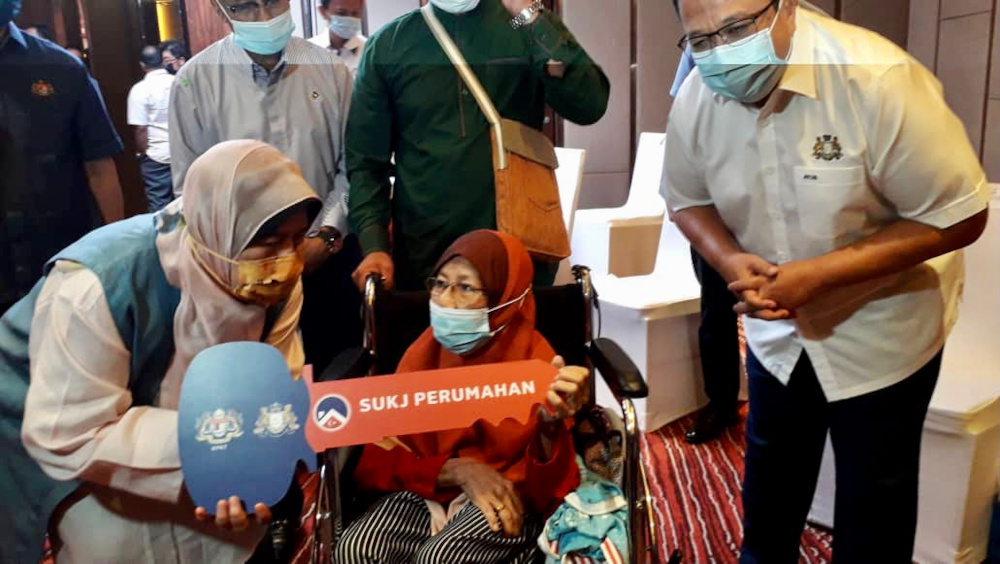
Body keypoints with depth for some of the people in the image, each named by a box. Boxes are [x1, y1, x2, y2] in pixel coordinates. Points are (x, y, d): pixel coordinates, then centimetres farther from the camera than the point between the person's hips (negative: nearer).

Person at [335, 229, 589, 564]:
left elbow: (547, 484, -14)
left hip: (507, 496, -3)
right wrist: (458, 471, -19)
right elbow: (382, 460, -3)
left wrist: (551, 425, -35)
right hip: (429, 489, 4)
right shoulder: (423, 352, 0)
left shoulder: (534, 358, -11)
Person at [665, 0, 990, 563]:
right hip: (777, 326, 4)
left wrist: (818, 274, -30)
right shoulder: (695, 98, -14)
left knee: (874, 495, 14)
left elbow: (959, 217, -23)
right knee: (770, 475, 24)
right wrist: (730, 260, -20)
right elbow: (689, 200, 2)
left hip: (881, 330, -4)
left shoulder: (878, 78, -29)